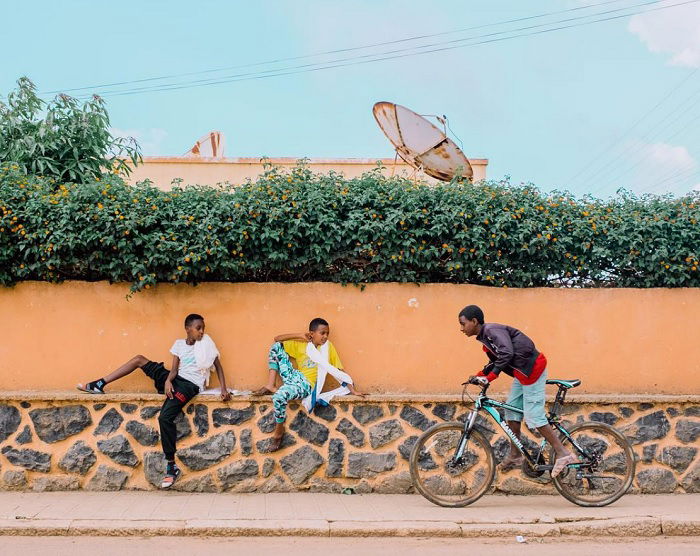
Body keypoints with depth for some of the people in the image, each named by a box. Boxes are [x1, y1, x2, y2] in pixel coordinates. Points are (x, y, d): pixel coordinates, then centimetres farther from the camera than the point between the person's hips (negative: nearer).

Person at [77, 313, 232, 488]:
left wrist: (224, 389, -8)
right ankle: (99, 385, 4)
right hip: (175, 379, 6)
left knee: (165, 417, -28)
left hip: (189, 385, -6)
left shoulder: (206, 342, 1)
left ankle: (172, 466, -22)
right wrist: (168, 381, -19)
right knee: (139, 359, 2)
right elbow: (174, 369, 3)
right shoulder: (179, 344, 11)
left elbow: (218, 366, 3)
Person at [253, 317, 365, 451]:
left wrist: (352, 390, -5)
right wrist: (299, 335, 3)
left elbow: (339, 371, 2)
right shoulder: (300, 345, 11)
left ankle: (279, 430, -8)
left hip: (306, 385, -5)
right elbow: (277, 339, 10)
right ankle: (270, 386, -8)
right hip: (294, 377, 5)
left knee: (279, 396, -35)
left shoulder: (328, 347, 3)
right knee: (277, 346, -3)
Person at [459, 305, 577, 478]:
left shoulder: (492, 331, -19)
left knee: (533, 417, -9)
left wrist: (489, 378, -30)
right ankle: (515, 456, 23)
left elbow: (506, 354, -32)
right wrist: (479, 376, 6)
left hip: (532, 369, -11)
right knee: (511, 410, 14)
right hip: (522, 372, 11)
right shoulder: (485, 337, 13)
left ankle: (564, 455, -6)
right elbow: (495, 362, 20)